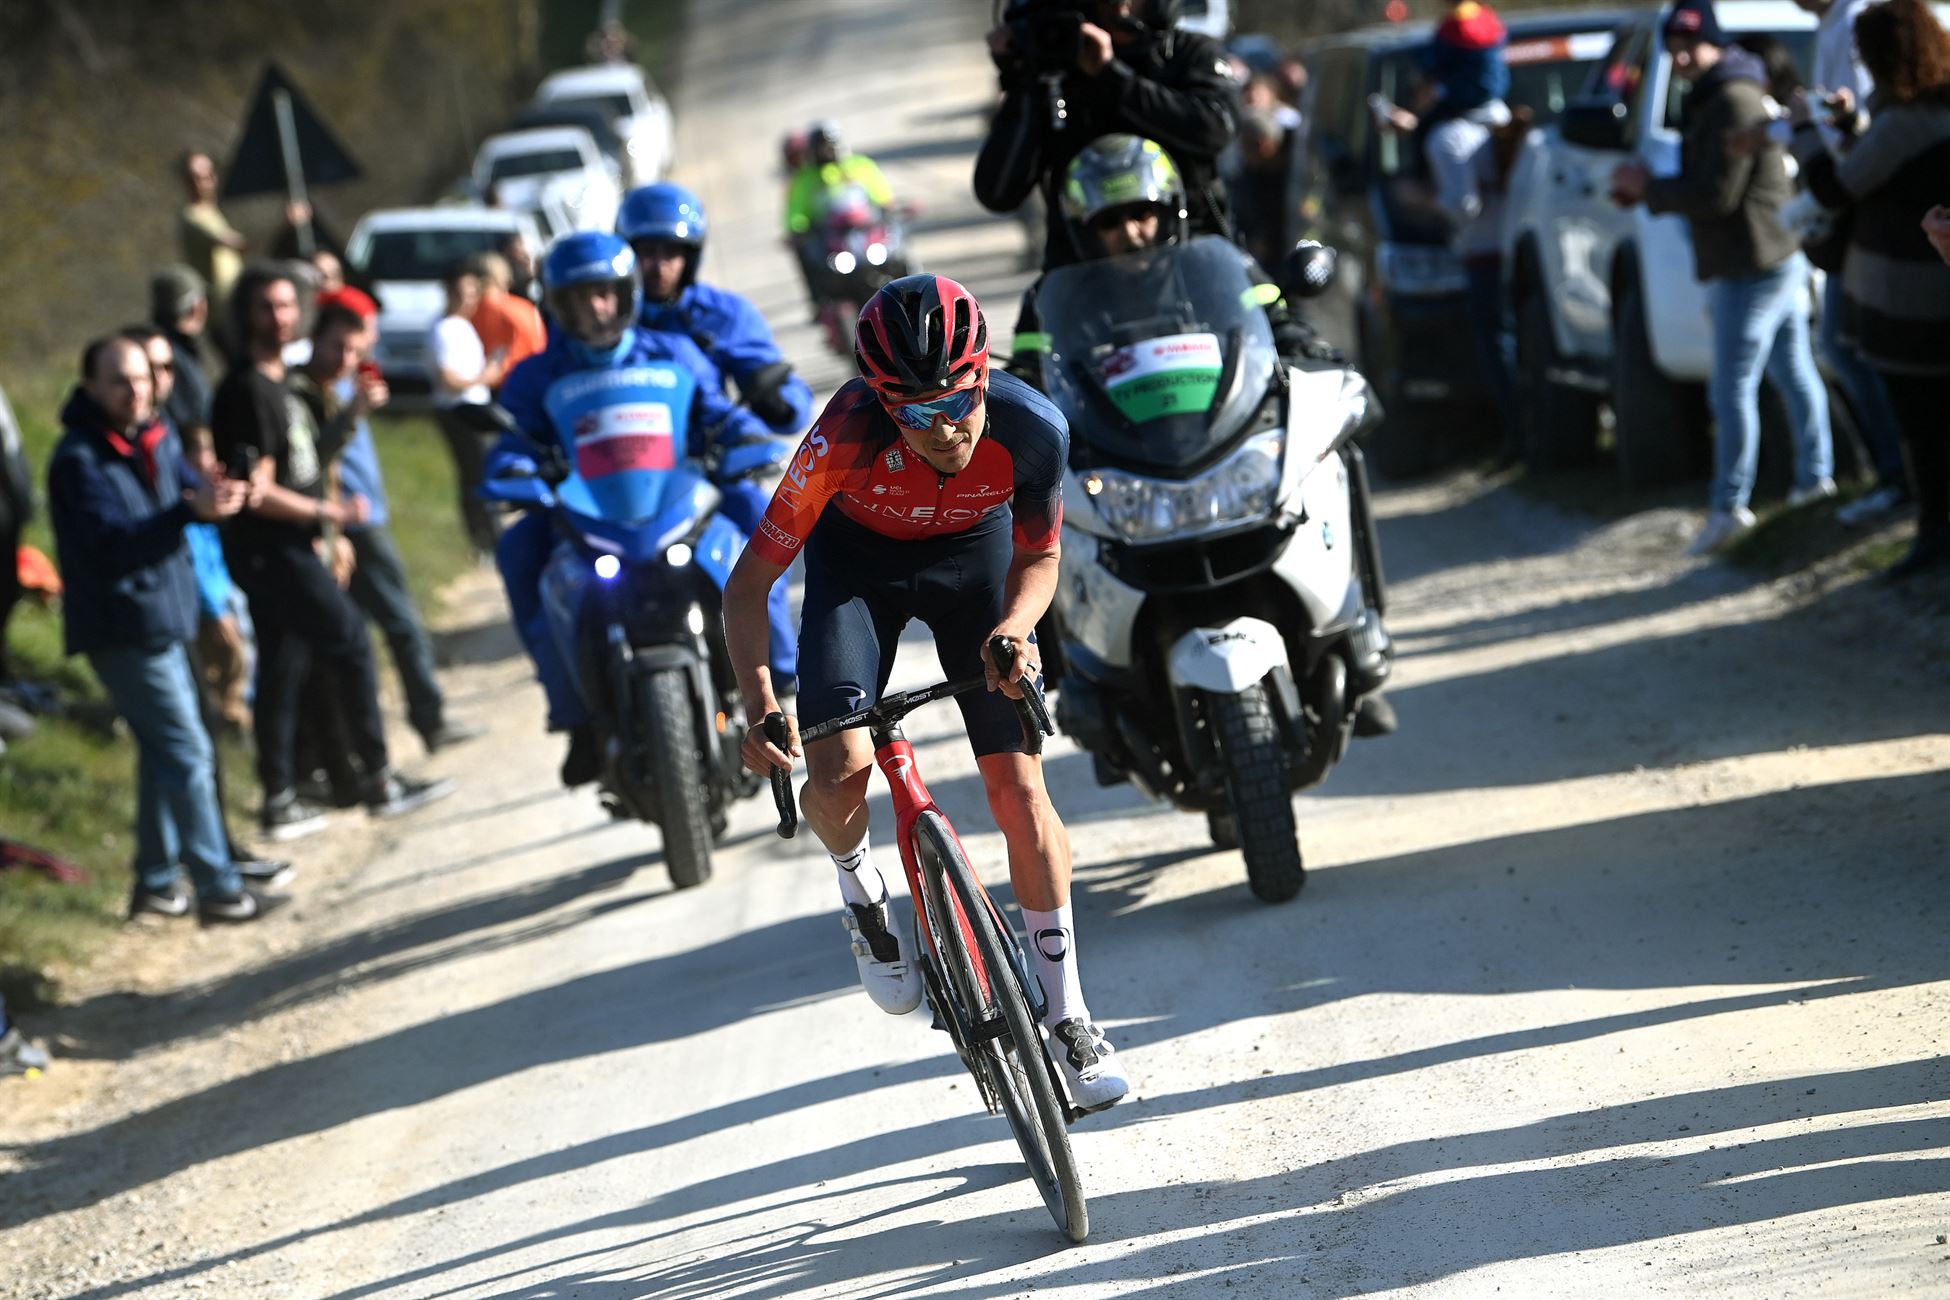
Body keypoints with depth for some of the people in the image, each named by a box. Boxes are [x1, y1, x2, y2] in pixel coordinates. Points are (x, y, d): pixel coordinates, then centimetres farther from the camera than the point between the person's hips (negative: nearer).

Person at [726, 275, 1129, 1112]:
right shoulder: (847, 436, -37)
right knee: (838, 769, -23)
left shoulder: (1032, 429, -31)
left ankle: (1067, 1017, 7)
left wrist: (1013, 628, -31)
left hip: (973, 552, 1)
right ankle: (860, 893, 12)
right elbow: (749, 582, -31)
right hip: (858, 558, -1)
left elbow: (1038, 556, -10)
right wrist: (758, 700, -44)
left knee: (1018, 785, -6)